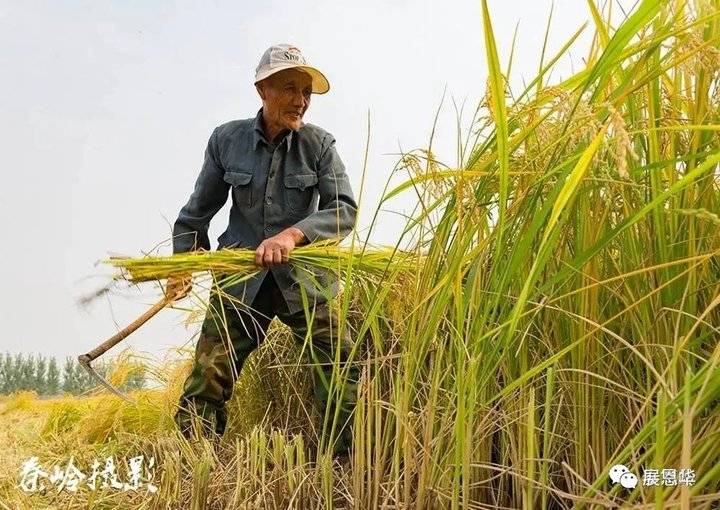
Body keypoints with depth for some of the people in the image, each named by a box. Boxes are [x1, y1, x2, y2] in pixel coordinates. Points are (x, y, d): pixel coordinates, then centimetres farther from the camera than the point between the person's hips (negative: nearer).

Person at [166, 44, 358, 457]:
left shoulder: (319, 144, -4)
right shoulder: (227, 139, 0)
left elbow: (345, 209, -13)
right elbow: (198, 211, 11)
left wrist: (293, 233, -28)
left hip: (305, 277, 0)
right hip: (241, 278, 1)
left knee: (341, 375, -5)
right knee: (206, 379, -4)